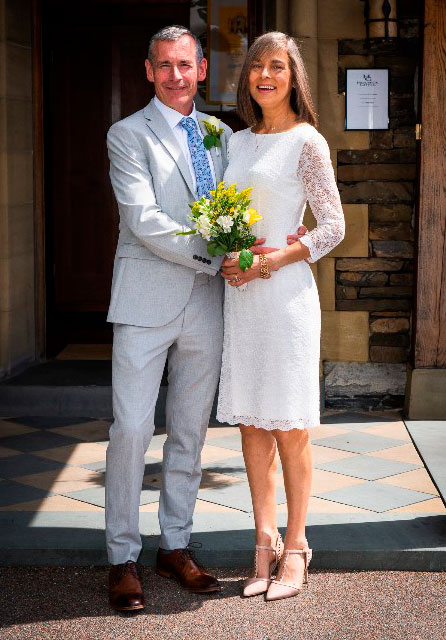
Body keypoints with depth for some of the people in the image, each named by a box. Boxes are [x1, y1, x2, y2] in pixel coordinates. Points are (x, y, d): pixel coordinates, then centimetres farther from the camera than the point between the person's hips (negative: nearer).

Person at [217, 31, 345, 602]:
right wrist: (226, 260, -1)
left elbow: (333, 226, -5)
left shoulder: (306, 142, -3)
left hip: (285, 292, -6)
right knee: (251, 422, 6)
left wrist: (272, 261, -15)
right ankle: (264, 542, 15)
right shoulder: (236, 141, 14)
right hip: (239, 294, 6)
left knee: (290, 426, -2)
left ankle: (294, 549, 9)